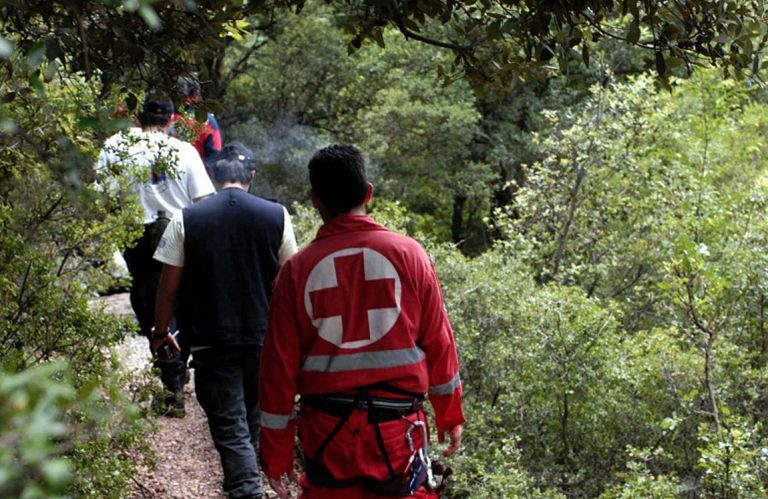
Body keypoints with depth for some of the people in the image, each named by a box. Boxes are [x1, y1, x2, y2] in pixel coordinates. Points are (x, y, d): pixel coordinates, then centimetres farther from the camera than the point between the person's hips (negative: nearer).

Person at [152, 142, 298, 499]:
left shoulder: (186, 220, -7)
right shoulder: (276, 216, -4)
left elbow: (169, 285, -4)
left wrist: (162, 331, 10)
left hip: (212, 341, -2)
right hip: (264, 337, 3)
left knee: (230, 428, 2)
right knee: (254, 418, 22)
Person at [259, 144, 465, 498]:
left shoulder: (297, 269, -3)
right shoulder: (408, 254, -4)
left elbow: (279, 365, -1)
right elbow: (438, 342, 0)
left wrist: (276, 454, 7)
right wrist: (450, 415, 13)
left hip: (326, 429, 1)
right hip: (397, 429, -1)